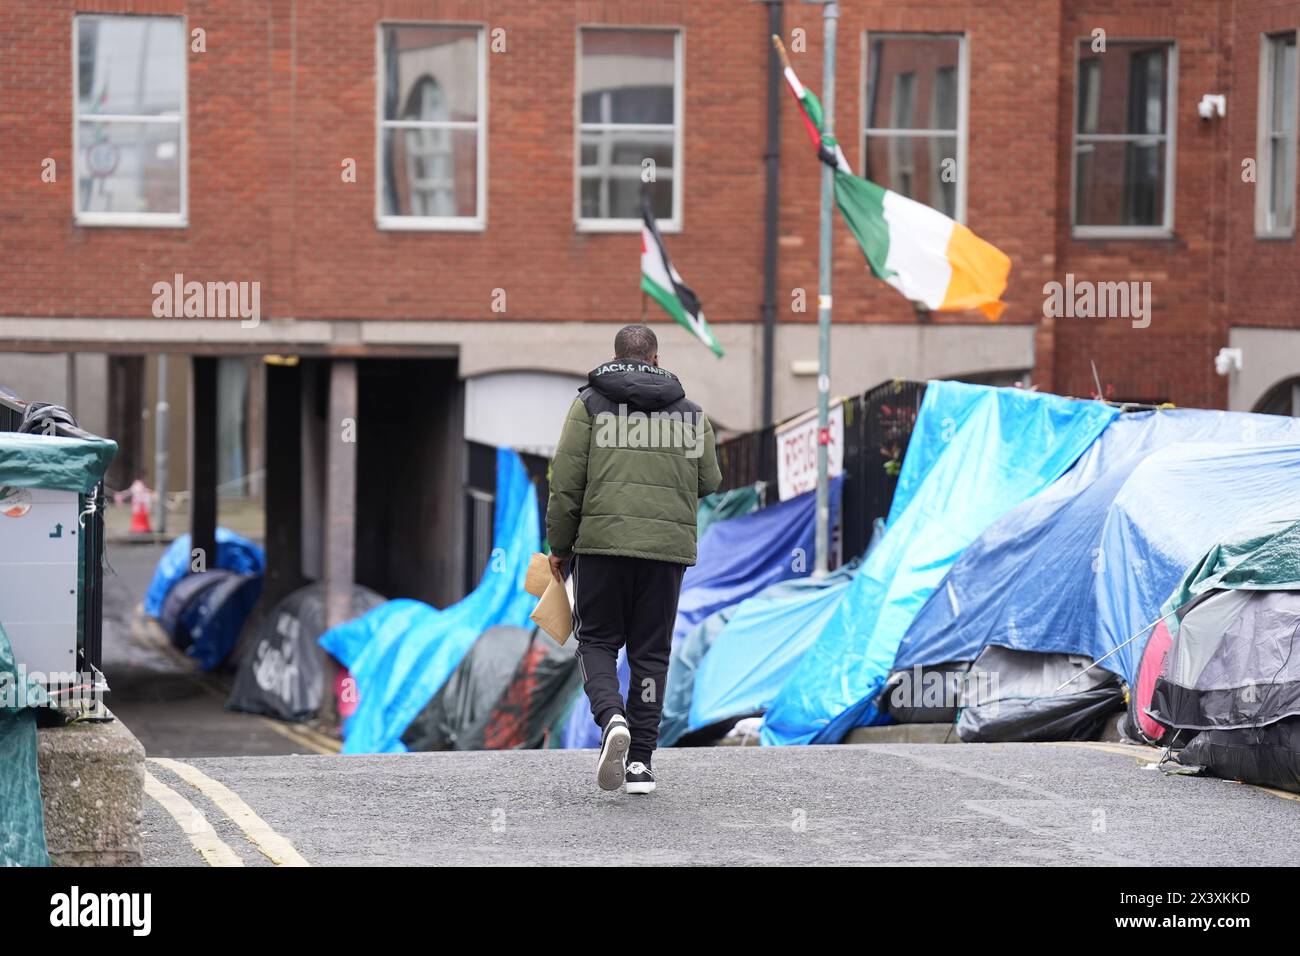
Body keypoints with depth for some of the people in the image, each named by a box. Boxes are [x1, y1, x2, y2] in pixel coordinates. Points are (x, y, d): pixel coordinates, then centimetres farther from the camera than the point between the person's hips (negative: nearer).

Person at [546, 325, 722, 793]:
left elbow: (566, 481, -1)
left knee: (597, 641, 9)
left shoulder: (591, 403, 4)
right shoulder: (690, 411, 12)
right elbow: (709, 482, 13)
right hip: (669, 544, 2)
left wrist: (559, 546, 7)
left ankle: (612, 718, -18)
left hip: (603, 542, -2)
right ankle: (641, 760, 5)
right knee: (650, 652, 9)